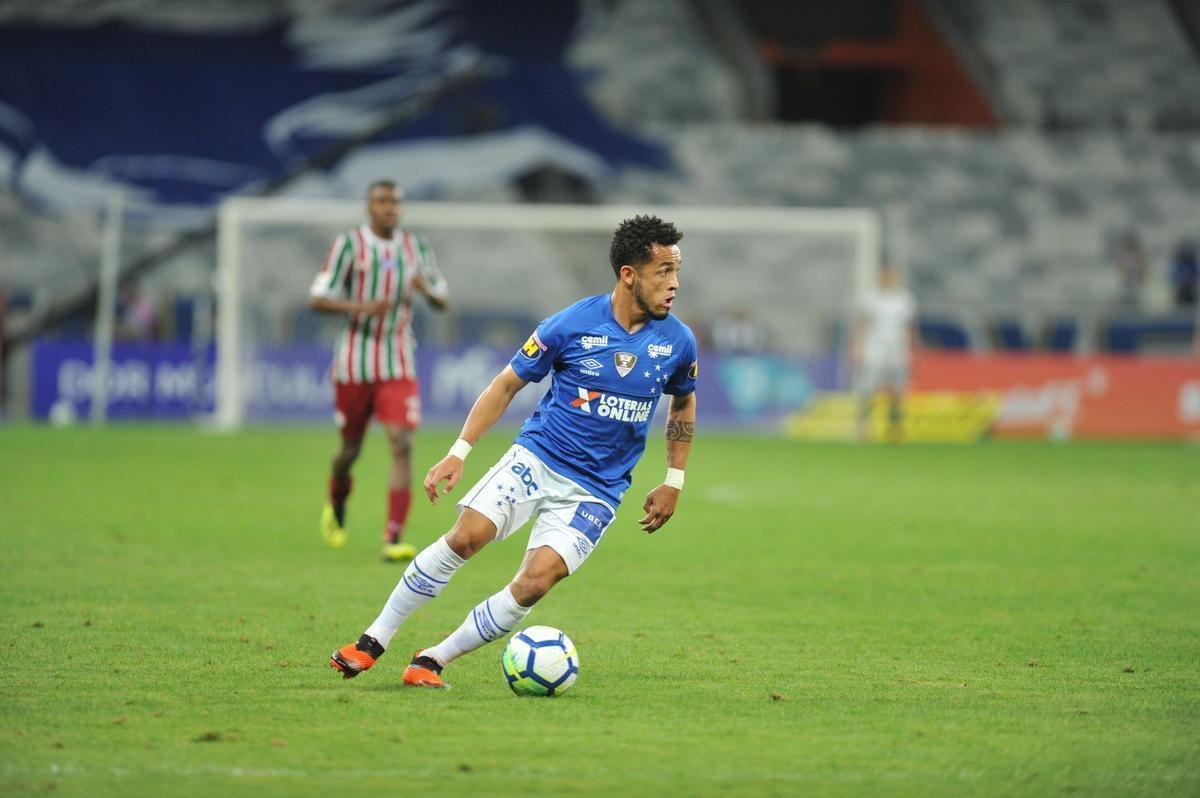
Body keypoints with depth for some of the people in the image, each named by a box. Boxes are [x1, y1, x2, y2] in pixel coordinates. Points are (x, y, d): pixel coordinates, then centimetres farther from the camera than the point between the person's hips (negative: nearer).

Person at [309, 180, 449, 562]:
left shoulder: (415, 246, 7)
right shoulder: (349, 244, -4)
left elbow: (442, 300, 13)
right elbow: (317, 299, -8)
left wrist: (427, 289, -11)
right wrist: (361, 307, -25)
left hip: (399, 365, 2)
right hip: (354, 364, -2)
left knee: (402, 445, -14)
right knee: (351, 448, 9)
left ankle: (394, 539, -18)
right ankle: (336, 509, 41)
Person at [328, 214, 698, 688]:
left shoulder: (677, 342, -3)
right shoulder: (573, 325, -10)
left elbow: (684, 403, 18)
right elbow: (507, 384, 0)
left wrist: (673, 482, 13)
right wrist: (459, 452, -6)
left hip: (596, 491, 1)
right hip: (537, 457, -1)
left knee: (535, 583, -18)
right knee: (466, 536, -21)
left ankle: (434, 660, -4)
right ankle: (373, 641, -6)